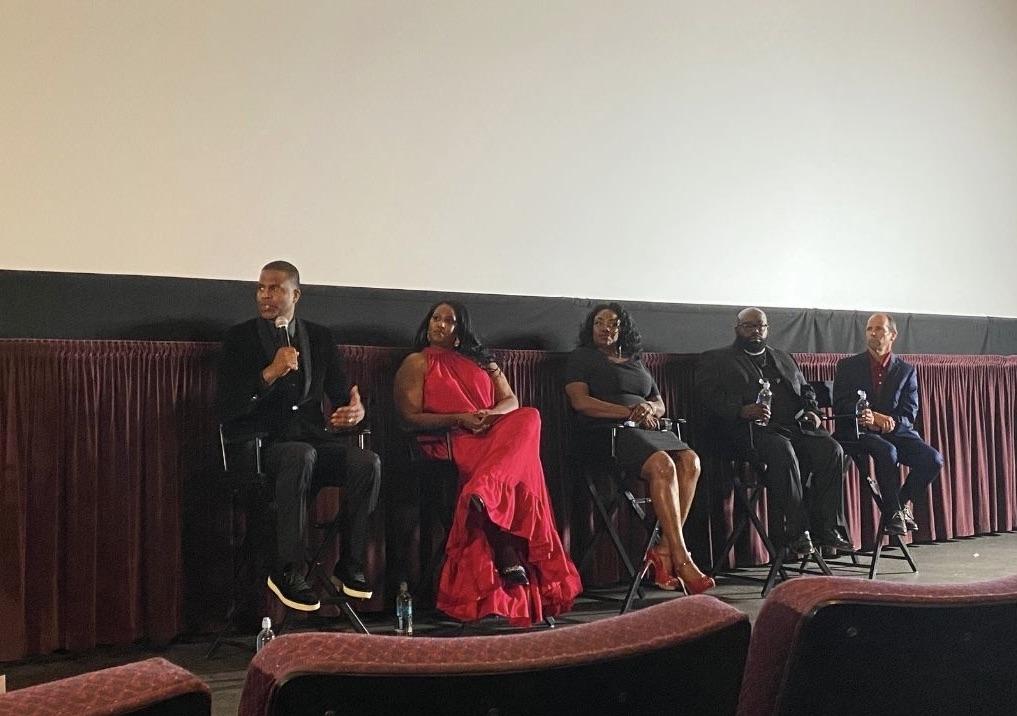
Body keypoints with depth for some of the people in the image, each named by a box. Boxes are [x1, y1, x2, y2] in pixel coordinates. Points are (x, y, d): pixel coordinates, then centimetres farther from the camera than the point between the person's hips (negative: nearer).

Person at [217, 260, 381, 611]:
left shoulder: (319, 337, 16)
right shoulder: (240, 338, 6)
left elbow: (340, 393, 12)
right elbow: (228, 407, -5)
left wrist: (355, 410, -13)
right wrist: (271, 373, -18)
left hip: (315, 439, 4)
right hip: (263, 444, -3)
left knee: (368, 462, -26)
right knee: (301, 456, -38)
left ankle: (350, 565, -12)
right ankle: (287, 572, -28)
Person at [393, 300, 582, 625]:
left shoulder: (481, 360, 28)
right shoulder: (417, 363, 15)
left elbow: (511, 401, 17)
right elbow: (411, 418, 2)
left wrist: (490, 414, -8)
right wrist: (459, 419, -12)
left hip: (498, 434, 4)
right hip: (452, 440, -4)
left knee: (529, 417, -33)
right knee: (519, 472, -34)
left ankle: (481, 493, -48)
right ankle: (508, 555, -40)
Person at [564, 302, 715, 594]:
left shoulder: (636, 362, 29)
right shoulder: (581, 357, 12)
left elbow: (660, 404, 26)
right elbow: (580, 401, -4)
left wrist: (648, 408, -1)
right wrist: (629, 412, -10)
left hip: (647, 429, 6)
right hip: (607, 432, -6)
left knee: (690, 461, -24)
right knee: (662, 465, -32)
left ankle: (664, 550, -26)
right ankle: (681, 559, -31)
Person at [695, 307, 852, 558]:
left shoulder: (784, 359, 31)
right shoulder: (715, 360, 12)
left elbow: (806, 390, 29)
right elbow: (709, 396, -3)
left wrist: (812, 412, 6)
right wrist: (742, 410, -20)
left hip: (795, 426, 5)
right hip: (750, 430, -5)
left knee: (831, 449, -21)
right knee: (782, 449, -36)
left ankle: (829, 530, -19)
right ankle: (796, 533, -30)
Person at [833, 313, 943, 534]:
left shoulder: (906, 371, 10)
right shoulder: (848, 366, 8)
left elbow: (908, 415, 2)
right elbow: (840, 405, -2)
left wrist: (879, 422, -17)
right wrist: (876, 416, -17)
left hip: (897, 431, 3)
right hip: (860, 432, -2)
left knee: (933, 459, -22)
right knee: (887, 452, -34)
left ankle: (902, 502, 3)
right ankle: (894, 511, -14)